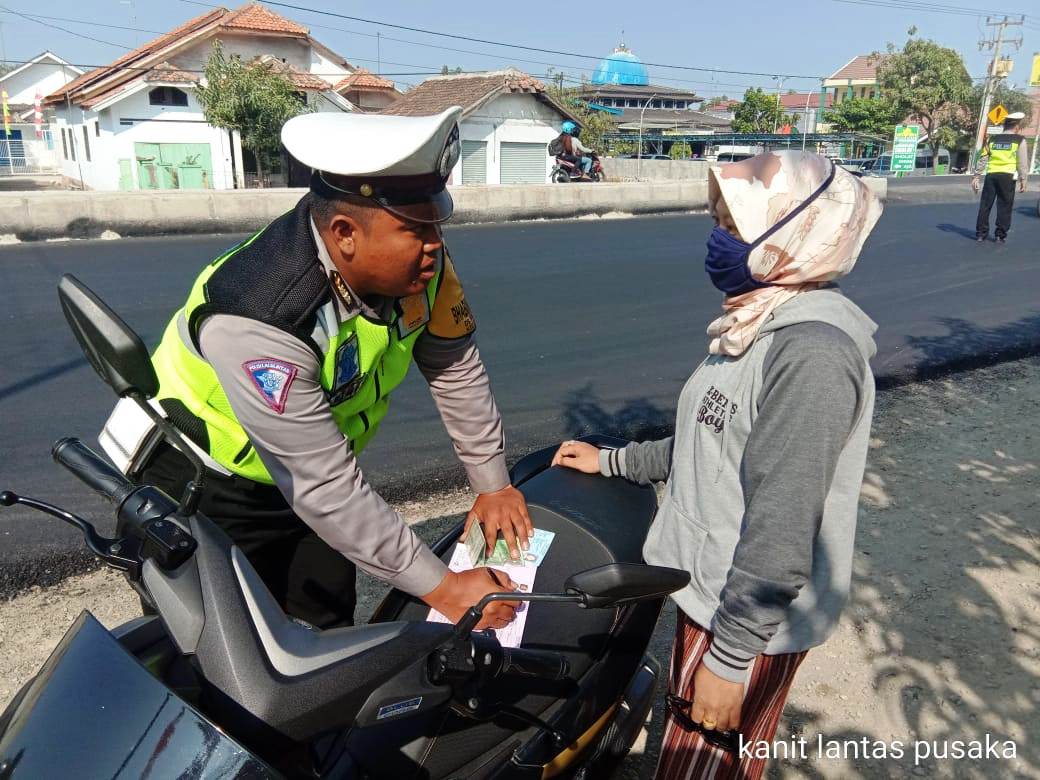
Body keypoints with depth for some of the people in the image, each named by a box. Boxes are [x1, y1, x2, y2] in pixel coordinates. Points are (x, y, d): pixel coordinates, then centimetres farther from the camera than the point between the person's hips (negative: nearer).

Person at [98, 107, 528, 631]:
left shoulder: (416, 259, -18)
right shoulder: (256, 318, -37)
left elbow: (458, 370, -5)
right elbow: (326, 487, -33)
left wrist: (493, 486, -3)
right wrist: (441, 588, -29)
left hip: (317, 472, 6)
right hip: (206, 492, -5)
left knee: (329, 646, 16)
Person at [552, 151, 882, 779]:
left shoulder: (811, 352, -26)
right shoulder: (766, 325, 6)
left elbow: (783, 528, -26)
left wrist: (729, 656, -20)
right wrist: (613, 462, 19)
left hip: (750, 617, -9)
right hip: (711, 591, 9)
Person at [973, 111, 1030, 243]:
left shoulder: (992, 139, 10)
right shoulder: (1020, 140, 2)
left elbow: (982, 159, 9)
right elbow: (1023, 163, -1)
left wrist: (976, 176, 13)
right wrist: (1023, 180, 3)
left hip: (991, 175, 2)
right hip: (1008, 176, -2)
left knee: (985, 204, 8)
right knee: (1004, 206, 4)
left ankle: (980, 233, 9)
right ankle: (1001, 235, 5)